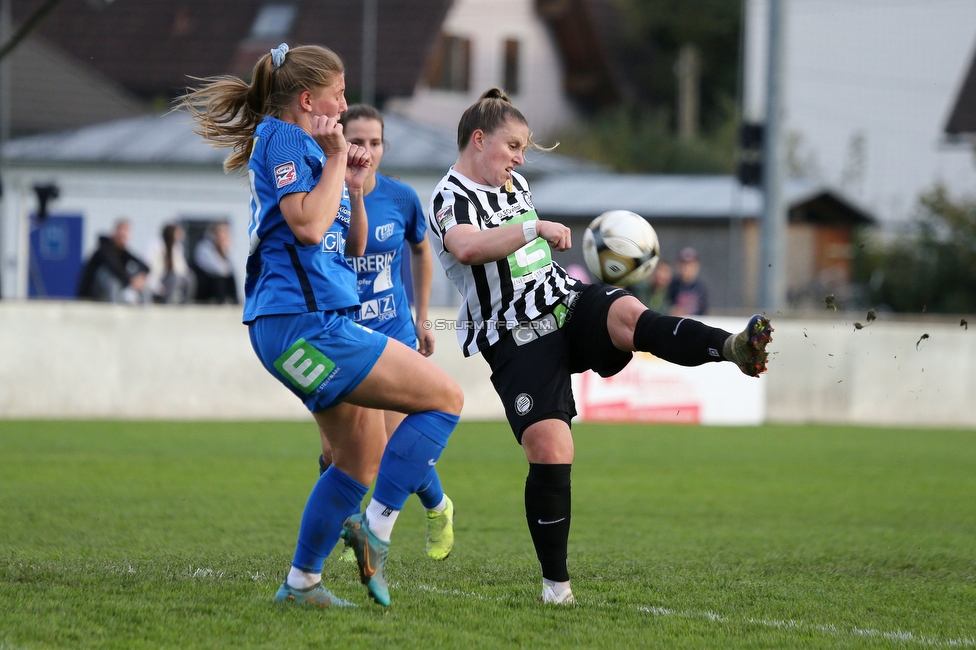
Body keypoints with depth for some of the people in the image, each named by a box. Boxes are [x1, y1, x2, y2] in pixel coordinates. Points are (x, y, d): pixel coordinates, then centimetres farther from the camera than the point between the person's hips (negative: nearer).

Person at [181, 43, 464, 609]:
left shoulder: (307, 146, 22)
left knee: (365, 457, 15)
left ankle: (301, 582, 17)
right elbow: (307, 226, -20)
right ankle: (376, 529, -12)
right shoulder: (282, 138, -7)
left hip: (324, 322, 10)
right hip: (304, 323, -10)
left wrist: (354, 188, 10)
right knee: (446, 397, -12)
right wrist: (335, 161, -11)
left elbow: (353, 246, 24)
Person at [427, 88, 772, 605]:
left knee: (629, 314, -29)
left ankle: (733, 348, -57)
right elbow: (468, 247, -32)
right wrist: (536, 228, -38)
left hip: (567, 305, 5)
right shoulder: (450, 199, -9)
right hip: (517, 339, -5)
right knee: (549, 450, -18)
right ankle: (555, 581, -4)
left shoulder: (513, 184, 18)